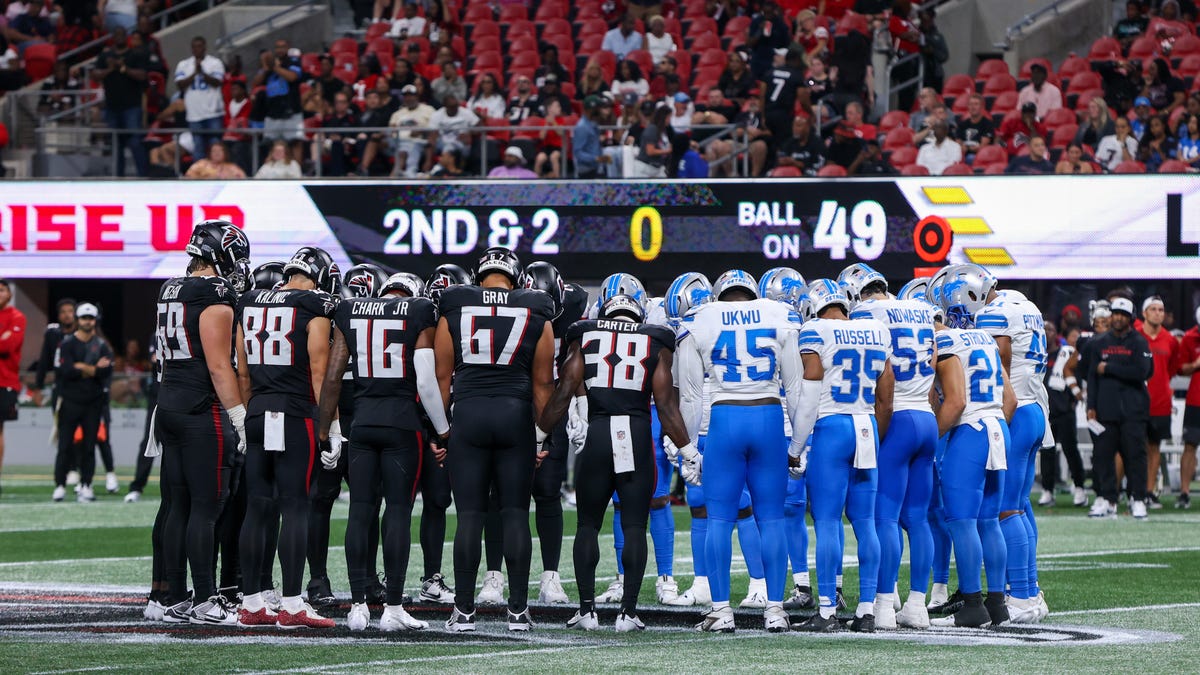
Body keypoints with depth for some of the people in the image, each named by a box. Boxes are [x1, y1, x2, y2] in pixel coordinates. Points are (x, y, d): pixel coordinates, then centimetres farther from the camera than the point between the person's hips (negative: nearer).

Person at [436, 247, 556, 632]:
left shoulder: (455, 308, 4)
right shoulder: (535, 313, 5)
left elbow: (442, 374, 5)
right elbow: (543, 382, 7)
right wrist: (541, 434, 13)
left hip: (468, 413, 0)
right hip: (516, 414, 0)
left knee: (469, 515, 2)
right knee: (515, 514, 4)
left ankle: (464, 611, 2)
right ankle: (518, 610, 3)